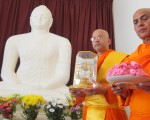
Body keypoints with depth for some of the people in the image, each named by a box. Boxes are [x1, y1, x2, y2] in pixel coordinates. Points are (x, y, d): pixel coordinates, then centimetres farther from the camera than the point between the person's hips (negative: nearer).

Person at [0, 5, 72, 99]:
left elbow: (63, 75, -3)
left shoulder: (62, 42, 6)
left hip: (50, 90, -1)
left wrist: (42, 88, -19)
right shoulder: (14, 40, 12)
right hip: (20, 89, 2)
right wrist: (19, 87, -15)